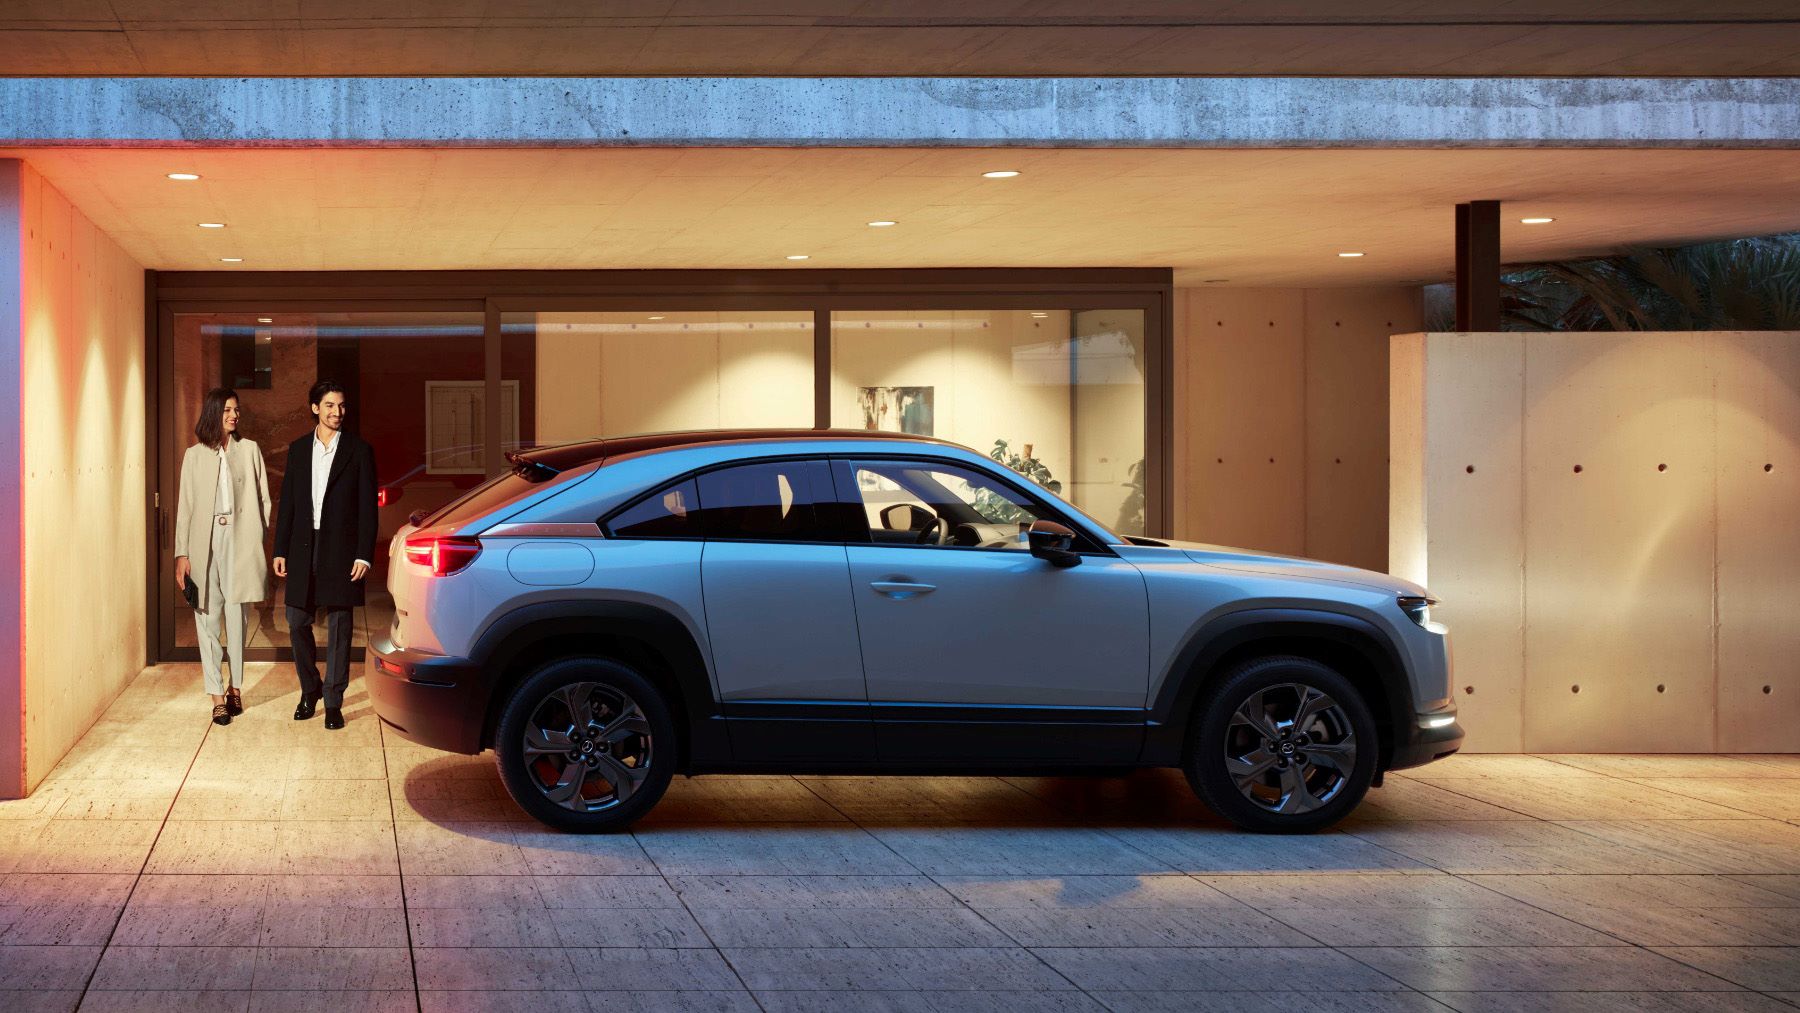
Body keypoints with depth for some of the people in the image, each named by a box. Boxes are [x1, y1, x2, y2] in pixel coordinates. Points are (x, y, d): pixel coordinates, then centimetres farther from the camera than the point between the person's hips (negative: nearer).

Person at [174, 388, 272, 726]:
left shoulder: (249, 450, 7)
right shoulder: (195, 456, 7)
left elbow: (263, 500, 7)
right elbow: (185, 507, 5)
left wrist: (260, 542, -1)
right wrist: (181, 553, -1)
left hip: (239, 541, 0)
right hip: (205, 542, 0)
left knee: (236, 618, 5)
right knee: (208, 620, -3)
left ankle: (235, 687, 17)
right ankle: (218, 696, -1)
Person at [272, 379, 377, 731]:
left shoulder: (359, 451, 0)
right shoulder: (298, 449, 9)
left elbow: (368, 507, -2)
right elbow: (287, 503, 10)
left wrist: (364, 555, -9)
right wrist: (280, 550, 4)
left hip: (341, 551, -3)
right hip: (303, 549, 3)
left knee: (338, 628, 1)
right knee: (297, 623, 6)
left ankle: (333, 702, 8)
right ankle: (310, 688, 26)